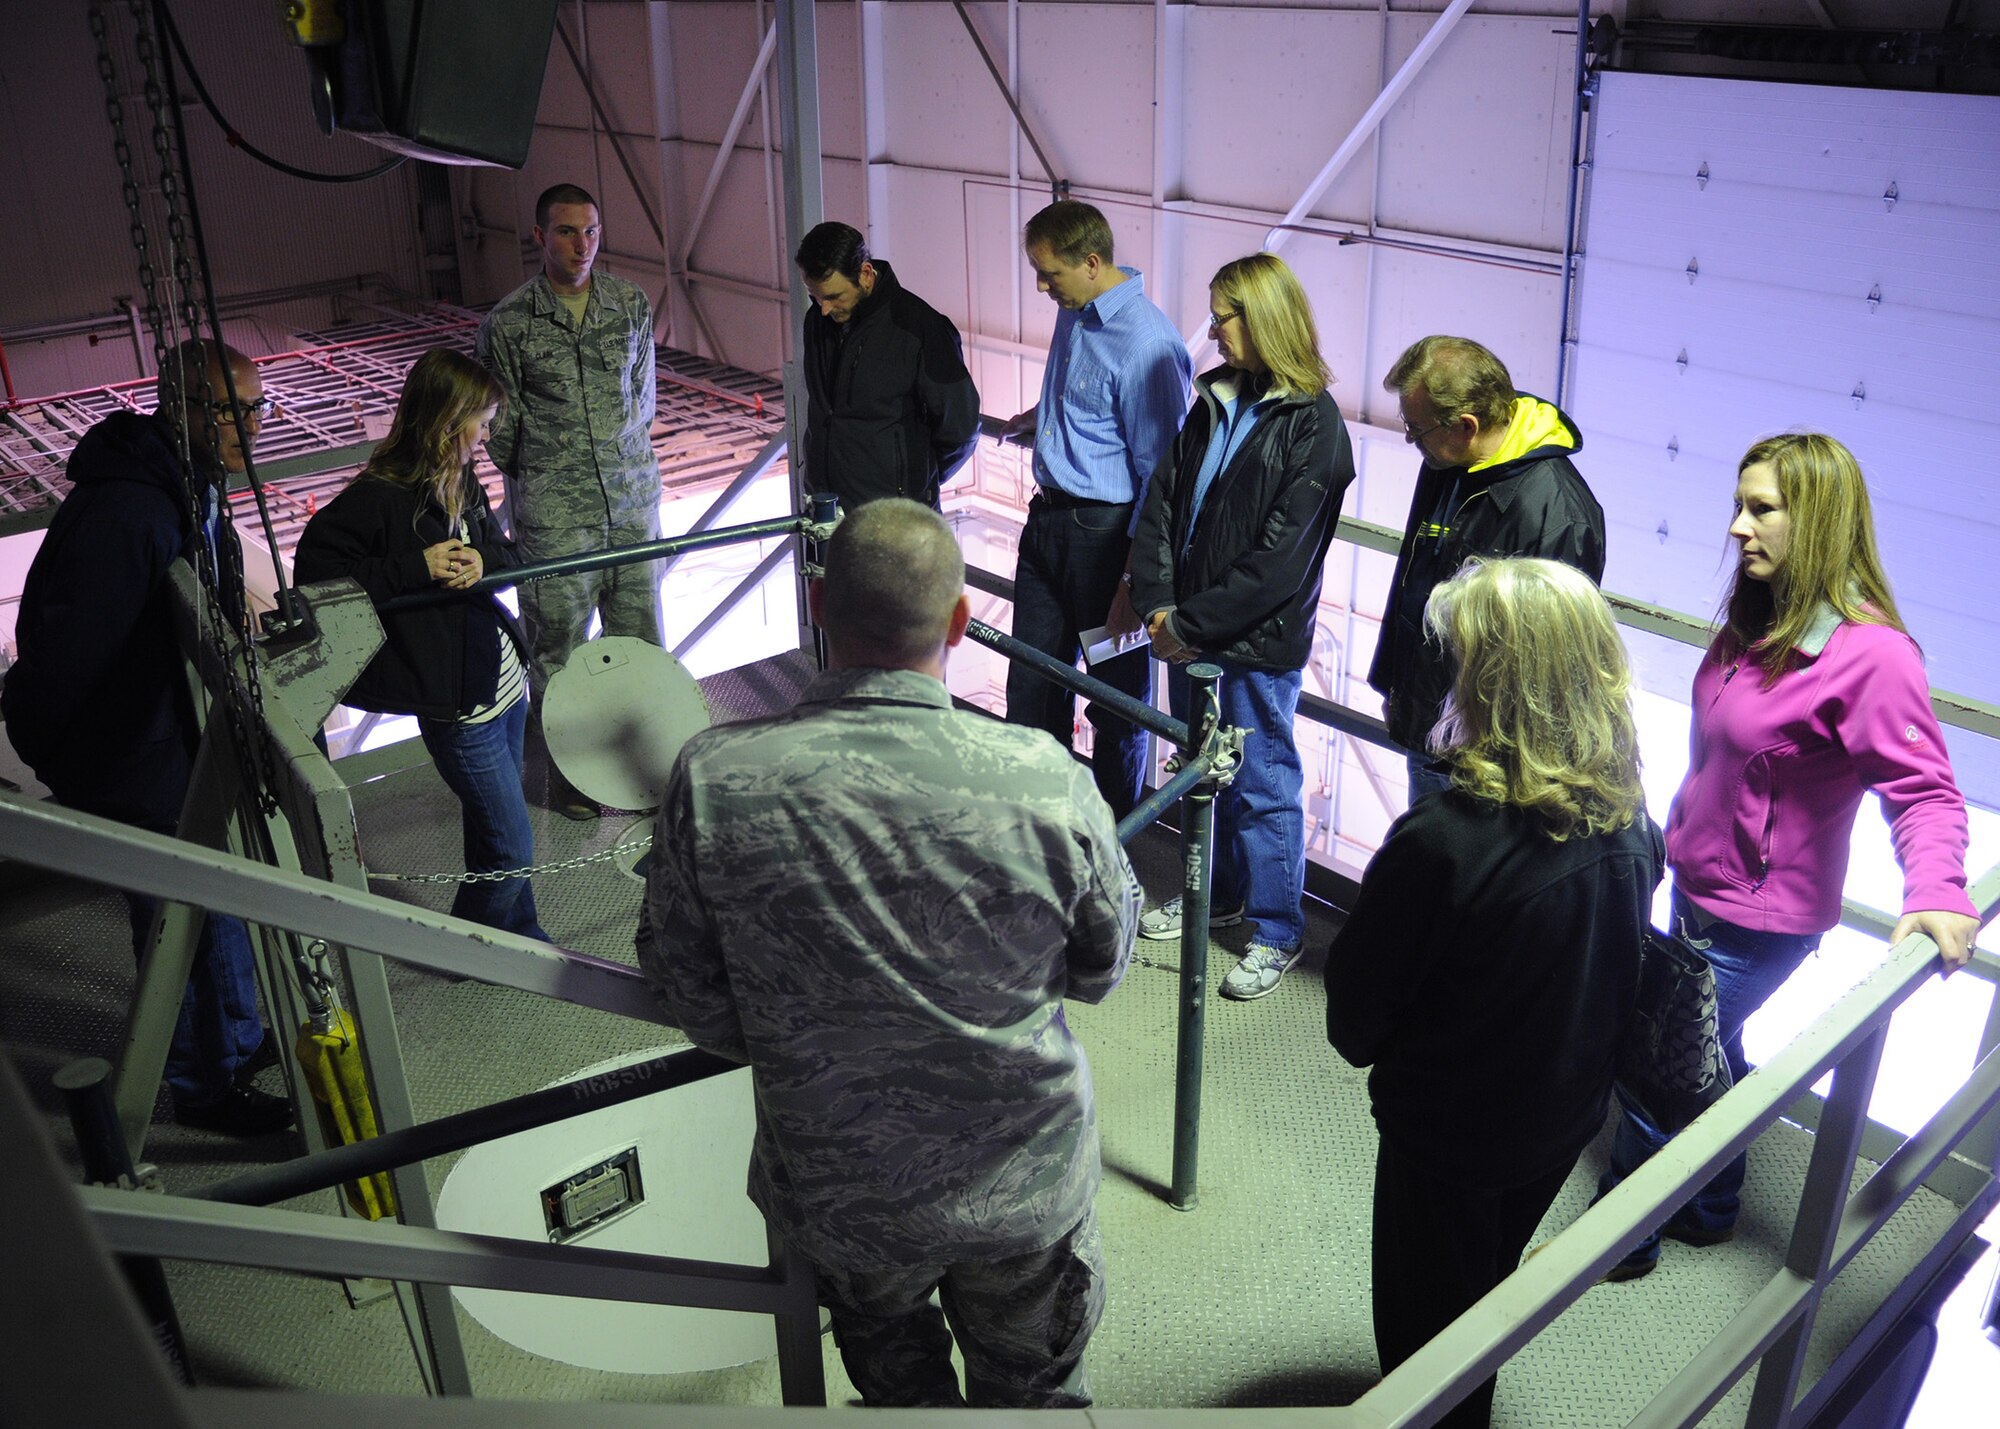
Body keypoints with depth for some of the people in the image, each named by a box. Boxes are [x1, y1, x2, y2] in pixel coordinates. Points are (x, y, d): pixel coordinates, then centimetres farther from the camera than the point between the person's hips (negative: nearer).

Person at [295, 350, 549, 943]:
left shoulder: (461, 482, 5)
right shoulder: (377, 499, -19)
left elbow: (507, 555, 10)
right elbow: (314, 569, -21)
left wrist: (481, 561, -14)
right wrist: (417, 567, -25)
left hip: (506, 682, 8)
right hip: (457, 705, -8)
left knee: (491, 824, 23)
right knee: (510, 847, 1)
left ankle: (518, 939, 40)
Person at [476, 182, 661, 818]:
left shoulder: (632, 303, 4)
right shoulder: (508, 322, -5)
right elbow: (501, 426, 3)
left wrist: (619, 453, 12)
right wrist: (538, 483, 9)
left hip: (633, 499, 3)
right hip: (553, 516, -3)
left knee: (641, 637, 9)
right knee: (558, 647, 4)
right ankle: (565, 772, 17)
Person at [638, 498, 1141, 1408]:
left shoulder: (712, 780, -25)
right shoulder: (1047, 782, -26)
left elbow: (694, 1003, -12)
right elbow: (1101, 969, -8)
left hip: (835, 1190, 1)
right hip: (1026, 1187, 0)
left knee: (892, 1366, 34)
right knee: (1032, 1384, 30)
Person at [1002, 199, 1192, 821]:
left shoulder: (1146, 345, -22)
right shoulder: (1073, 313, 6)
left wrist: (1134, 582, -21)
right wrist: (1039, 417, 24)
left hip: (1106, 531, -8)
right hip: (1049, 515, 8)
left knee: (1117, 692, 9)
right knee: (1032, 684, 14)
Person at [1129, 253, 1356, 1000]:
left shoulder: (1313, 426, -15)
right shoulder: (1214, 399, 7)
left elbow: (1279, 560, -19)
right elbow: (1162, 501, 6)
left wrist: (1194, 624, -16)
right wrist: (1158, 603, -6)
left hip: (1259, 643, -7)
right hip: (1189, 632, 7)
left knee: (1263, 785, 4)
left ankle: (1276, 932, 20)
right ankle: (1217, 893, 40)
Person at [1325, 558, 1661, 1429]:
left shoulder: (1442, 841, -36)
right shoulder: (1633, 827, -14)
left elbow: (1357, 1004, -21)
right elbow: (1619, 975, 3)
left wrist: (1369, 1048, 1)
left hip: (1448, 1129, -6)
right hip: (1566, 1115, 7)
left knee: (1425, 1329, 20)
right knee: (1484, 1296, 32)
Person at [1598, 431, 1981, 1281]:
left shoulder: (1871, 654, -24)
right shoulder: (1754, 627, 2)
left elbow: (1923, 790, -22)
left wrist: (1935, 890, -37)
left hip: (1759, 920, -8)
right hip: (1698, 889, 8)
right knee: (1709, 1058, 23)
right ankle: (1711, 1208, 44)